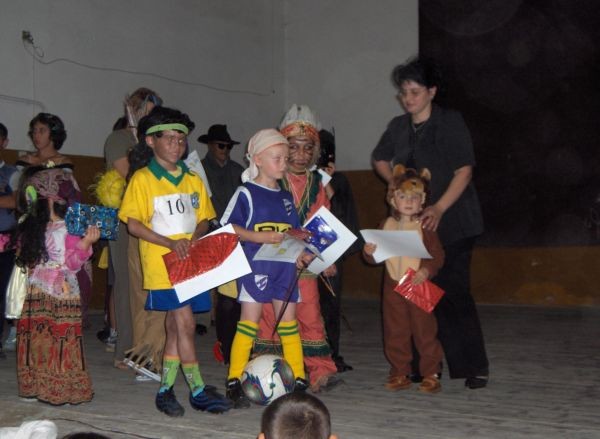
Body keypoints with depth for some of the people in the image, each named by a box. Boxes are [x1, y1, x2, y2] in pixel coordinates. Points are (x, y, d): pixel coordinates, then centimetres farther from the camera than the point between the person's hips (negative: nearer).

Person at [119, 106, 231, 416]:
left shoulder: (192, 179, 14)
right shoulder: (142, 179, -2)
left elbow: (204, 218, 16)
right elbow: (133, 224, -7)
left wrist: (196, 237, -7)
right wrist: (170, 243, -18)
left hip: (192, 262, 5)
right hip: (161, 263, -5)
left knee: (175, 326, 10)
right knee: (185, 324, -8)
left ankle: (165, 390, 19)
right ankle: (198, 390, 1)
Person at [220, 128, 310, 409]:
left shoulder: (286, 197, 15)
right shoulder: (246, 193, -4)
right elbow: (228, 227, -10)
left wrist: (300, 253, 2)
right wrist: (260, 237, -20)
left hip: (284, 267, 6)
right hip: (255, 266, -6)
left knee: (288, 321, 8)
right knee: (250, 320, -4)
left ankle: (298, 379, 15)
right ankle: (234, 381, 3)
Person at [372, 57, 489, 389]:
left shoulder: (450, 122, -5)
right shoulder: (398, 127, 10)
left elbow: (464, 170, -11)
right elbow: (380, 160, 27)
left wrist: (439, 208, -22)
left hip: (452, 222, -5)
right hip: (413, 222, 5)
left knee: (454, 292, -9)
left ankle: (475, 367, 0)